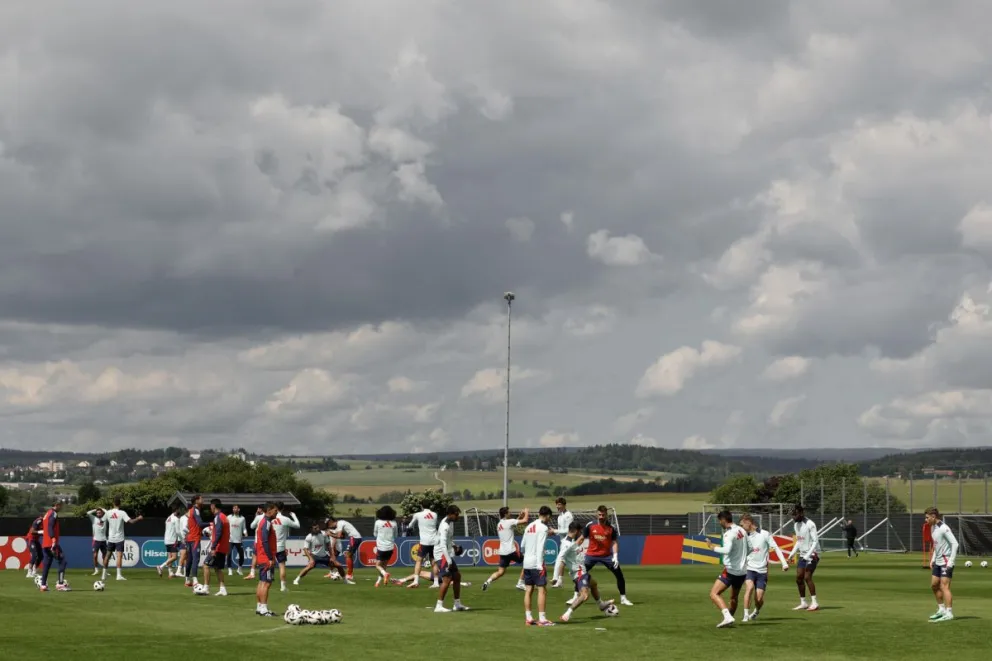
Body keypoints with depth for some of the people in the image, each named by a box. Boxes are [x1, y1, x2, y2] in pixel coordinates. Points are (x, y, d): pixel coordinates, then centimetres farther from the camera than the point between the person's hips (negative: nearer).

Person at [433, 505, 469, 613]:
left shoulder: (451, 523, 10)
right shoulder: (445, 526, -21)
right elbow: (443, 545, -27)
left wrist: (454, 546, 9)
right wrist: (448, 560, -30)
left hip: (448, 555, 10)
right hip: (442, 555, -10)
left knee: (457, 576, 14)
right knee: (447, 579, -16)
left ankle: (457, 604, 22)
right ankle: (439, 606, -14)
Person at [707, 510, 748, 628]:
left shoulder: (729, 534, -16)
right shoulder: (742, 531, 9)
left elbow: (727, 550, -30)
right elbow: (748, 549, 17)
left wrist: (714, 548, -15)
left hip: (731, 570, -8)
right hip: (742, 571, 8)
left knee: (714, 594, -11)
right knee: (734, 597, 22)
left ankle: (727, 617, -26)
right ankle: (730, 618, 30)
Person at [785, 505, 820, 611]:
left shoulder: (810, 525, -15)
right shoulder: (797, 525, 11)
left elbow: (815, 541, -17)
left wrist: (808, 555, -23)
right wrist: (792, 554, 12)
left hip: (812, 554, -8)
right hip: (803, 555, 8)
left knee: (807, 577, -16)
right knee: (799, 578, 4)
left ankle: (814, 603, -12)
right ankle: (803, 603, 11)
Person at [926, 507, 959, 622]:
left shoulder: (944, 528, -16)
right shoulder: (933, 528, 12)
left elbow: (955, 544, -19)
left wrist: (950, 562, -21)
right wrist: (933, 560, 16)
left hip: (946, 562, -10)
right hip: (938, 562, 10)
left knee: (944, 586, -11)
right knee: (934, 585, 12)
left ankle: (949, 613, -10)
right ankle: (941, 609, 23)